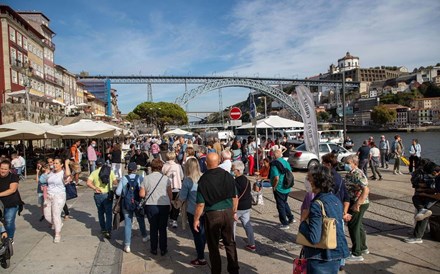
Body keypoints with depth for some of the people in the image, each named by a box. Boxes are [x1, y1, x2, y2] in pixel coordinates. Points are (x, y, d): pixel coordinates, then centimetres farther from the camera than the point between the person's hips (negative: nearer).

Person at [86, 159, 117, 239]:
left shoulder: (94, 173, 0)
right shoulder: (110, 171, -1)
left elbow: (88, 183, -13)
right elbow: (115, 182, 2)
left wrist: (95, 188, -5)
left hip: (98, 195, 2)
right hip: (107, 195, -2)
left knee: (100, 212, 20)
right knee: (108, 213, 4)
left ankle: (103, 229, 31)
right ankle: (108, 231, -6)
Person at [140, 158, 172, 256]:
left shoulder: (146, 178, -3)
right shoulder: (166, 178, -4)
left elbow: (142, 194, -3)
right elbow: (170, 194, -3)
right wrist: (170, 203, 14)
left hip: (151, 206, 0)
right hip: (164, 205, 0)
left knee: (153, 228, 12)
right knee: (163, 228, 10)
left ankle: (154, 249, 19)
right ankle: (163, 249, 16)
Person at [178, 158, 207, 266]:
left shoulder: (187, 180, -17)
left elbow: (182, 198, -10)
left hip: (193, 211, -5)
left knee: (197, 234, 7)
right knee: (203, 232, 21)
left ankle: (201, 258, 16)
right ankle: (201, 251, 40)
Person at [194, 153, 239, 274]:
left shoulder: (204, 180, -16)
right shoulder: (228, 176, -5)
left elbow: (201, 204, -13)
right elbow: (235, 197, 3)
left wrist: (196, 219, -1)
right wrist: (234, 212, 18)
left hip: (212, 215, -3)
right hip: (228, 212, 4)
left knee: (213, 245, 13)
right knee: (230, 242, 19)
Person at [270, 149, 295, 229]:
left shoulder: (275, 164, -21)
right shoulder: (286, 162, 3)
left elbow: (276, 178, -29)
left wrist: (274, 187, -14)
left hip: (279, 189, -8)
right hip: (287, 188, 8)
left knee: (280, 206, 6)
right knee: (285, 203, 27)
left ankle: (285, 224, 14)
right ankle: (291, 218, 34)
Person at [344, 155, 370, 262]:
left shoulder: (358, 174, -21)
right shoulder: (349, 174, 9)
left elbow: (366, 190, -28)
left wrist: (357, 204, -27)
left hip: (359, 204, -10)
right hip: (352, 203, 10)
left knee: (353, 226, -4)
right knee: (358, 225, 21)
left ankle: (357, 254, 5)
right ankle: (363, 248, 38)